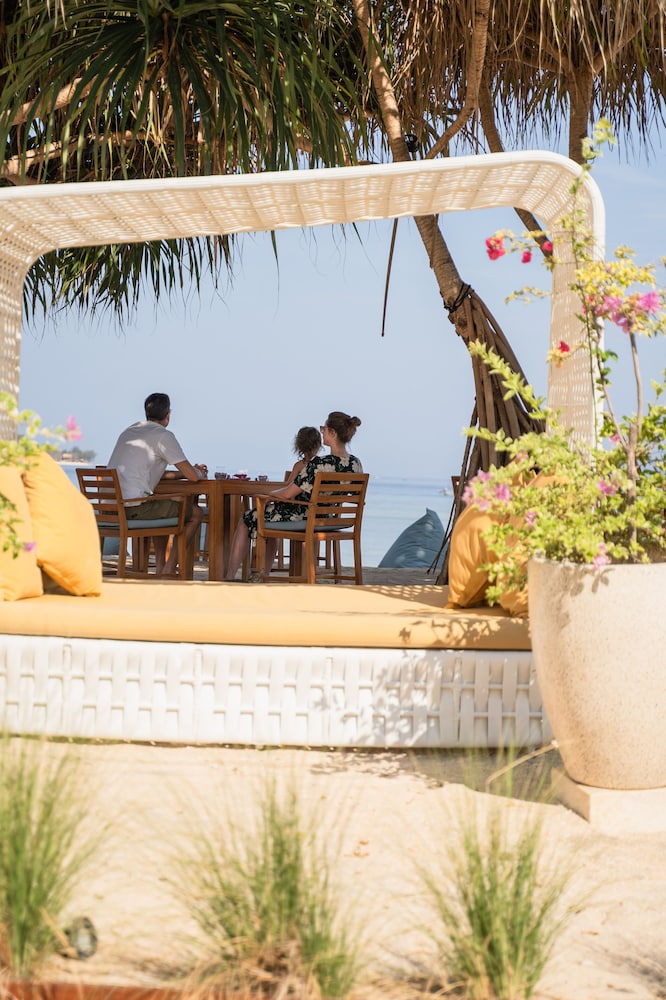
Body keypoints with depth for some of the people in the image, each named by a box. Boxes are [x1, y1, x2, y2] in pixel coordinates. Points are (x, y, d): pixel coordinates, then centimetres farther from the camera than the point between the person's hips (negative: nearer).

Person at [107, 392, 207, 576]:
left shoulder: (129, 431, 22)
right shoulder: (163, 435, -4)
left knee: (163, 508, 35)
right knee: (196, 513, 6)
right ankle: (168, 571, 3)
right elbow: (193, 476, -5)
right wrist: (200, 473, 21)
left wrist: (191, 471, 30)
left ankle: (160, 567, 28)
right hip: (134, 507, -9)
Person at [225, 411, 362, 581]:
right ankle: (264, 576, 39)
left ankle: (230, 578, 25)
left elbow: (287, 494, -21)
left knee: (245, 521, 18)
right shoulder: (356, 464, -8)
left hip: (301, 519, -7)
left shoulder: (319, 464, -30)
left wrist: (270, 494, 2)